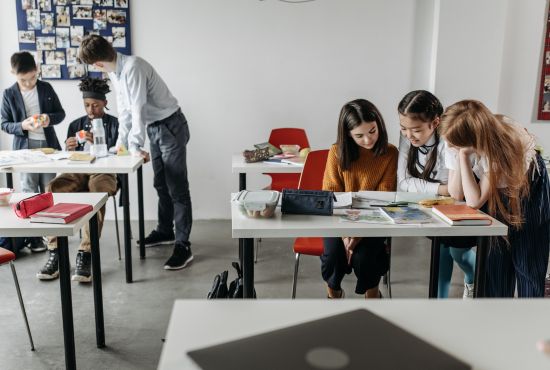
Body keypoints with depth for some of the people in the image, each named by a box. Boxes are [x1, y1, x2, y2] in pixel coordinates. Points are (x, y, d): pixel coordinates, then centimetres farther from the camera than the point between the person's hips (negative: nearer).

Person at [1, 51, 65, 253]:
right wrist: (22, 126, -18)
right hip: (24, 148, -1)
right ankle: (34, 237, 8)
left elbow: (61, 113, 8)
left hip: (48, 145, 1)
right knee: (29, 193, 2)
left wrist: (49, 118, -14)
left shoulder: (46, 88, 2)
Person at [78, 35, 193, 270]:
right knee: (161, 185, 18)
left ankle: (183, 246, -6)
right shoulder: (114, 72, 6)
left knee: (177, 188, -9)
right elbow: (124, 108, 13)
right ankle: (165, 231, 32)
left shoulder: (132, 67, -24)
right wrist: (122, 141, 12)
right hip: (154, 128, 9)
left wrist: (135, 146, -23)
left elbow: (138, 109, -26)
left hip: (170, 126, -9)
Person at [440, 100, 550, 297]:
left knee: (528, 262, -2)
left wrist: (463, 155, -39)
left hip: (528, 186, -3)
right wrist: (459, 154, -34)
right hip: (493, 191, 3)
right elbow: (456, 194, -22)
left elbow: (474, 201, -35)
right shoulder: (457, 142, -25)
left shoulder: (502, 144, -38)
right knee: (494, 257, 1)